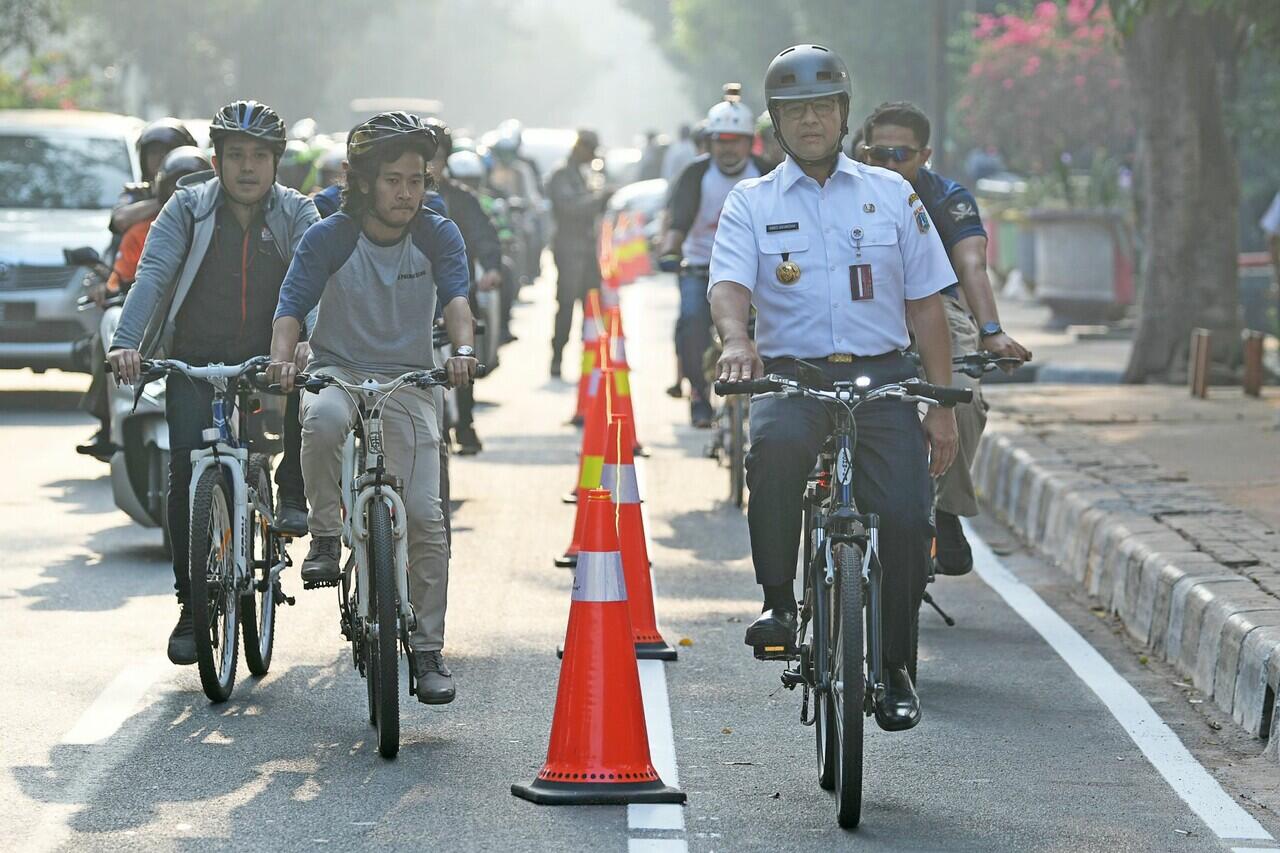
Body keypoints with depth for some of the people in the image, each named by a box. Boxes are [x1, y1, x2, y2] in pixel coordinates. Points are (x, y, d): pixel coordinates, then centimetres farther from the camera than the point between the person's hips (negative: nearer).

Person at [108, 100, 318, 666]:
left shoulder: (296, 213, 1)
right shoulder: (188, 208, 0)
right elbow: (152, 275, -13)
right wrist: (126, 343, -30)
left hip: (269, 360, 1)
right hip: (195, 361, -1)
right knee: (188, 465, -17)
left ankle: (292, 493, -5)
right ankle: (192, 603, -6)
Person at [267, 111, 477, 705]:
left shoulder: (439, 237, -1)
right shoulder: (329, 238, -6)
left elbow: (456, 299, -14)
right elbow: (292, 305, -10)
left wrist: (462, 350, -36)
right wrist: (282, 359, -31)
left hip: (409, 382, 1)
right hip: (337, 370, -1)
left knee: (425, 516, -10)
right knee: (323, 420, -40)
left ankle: (427, 649, 2)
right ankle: (325, 535, -17)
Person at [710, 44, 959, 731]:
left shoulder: (891, 195, 14)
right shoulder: (751, 203, 10)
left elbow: (925, 305, 14)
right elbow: (729, 286, -7)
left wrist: (943, 405, 7)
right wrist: (735, 340, -30)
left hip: (882, 377, 1)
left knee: (903, 515, -16)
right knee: (776, 444, -36)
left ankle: (893, 666, 5)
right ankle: (778, 600, -21)